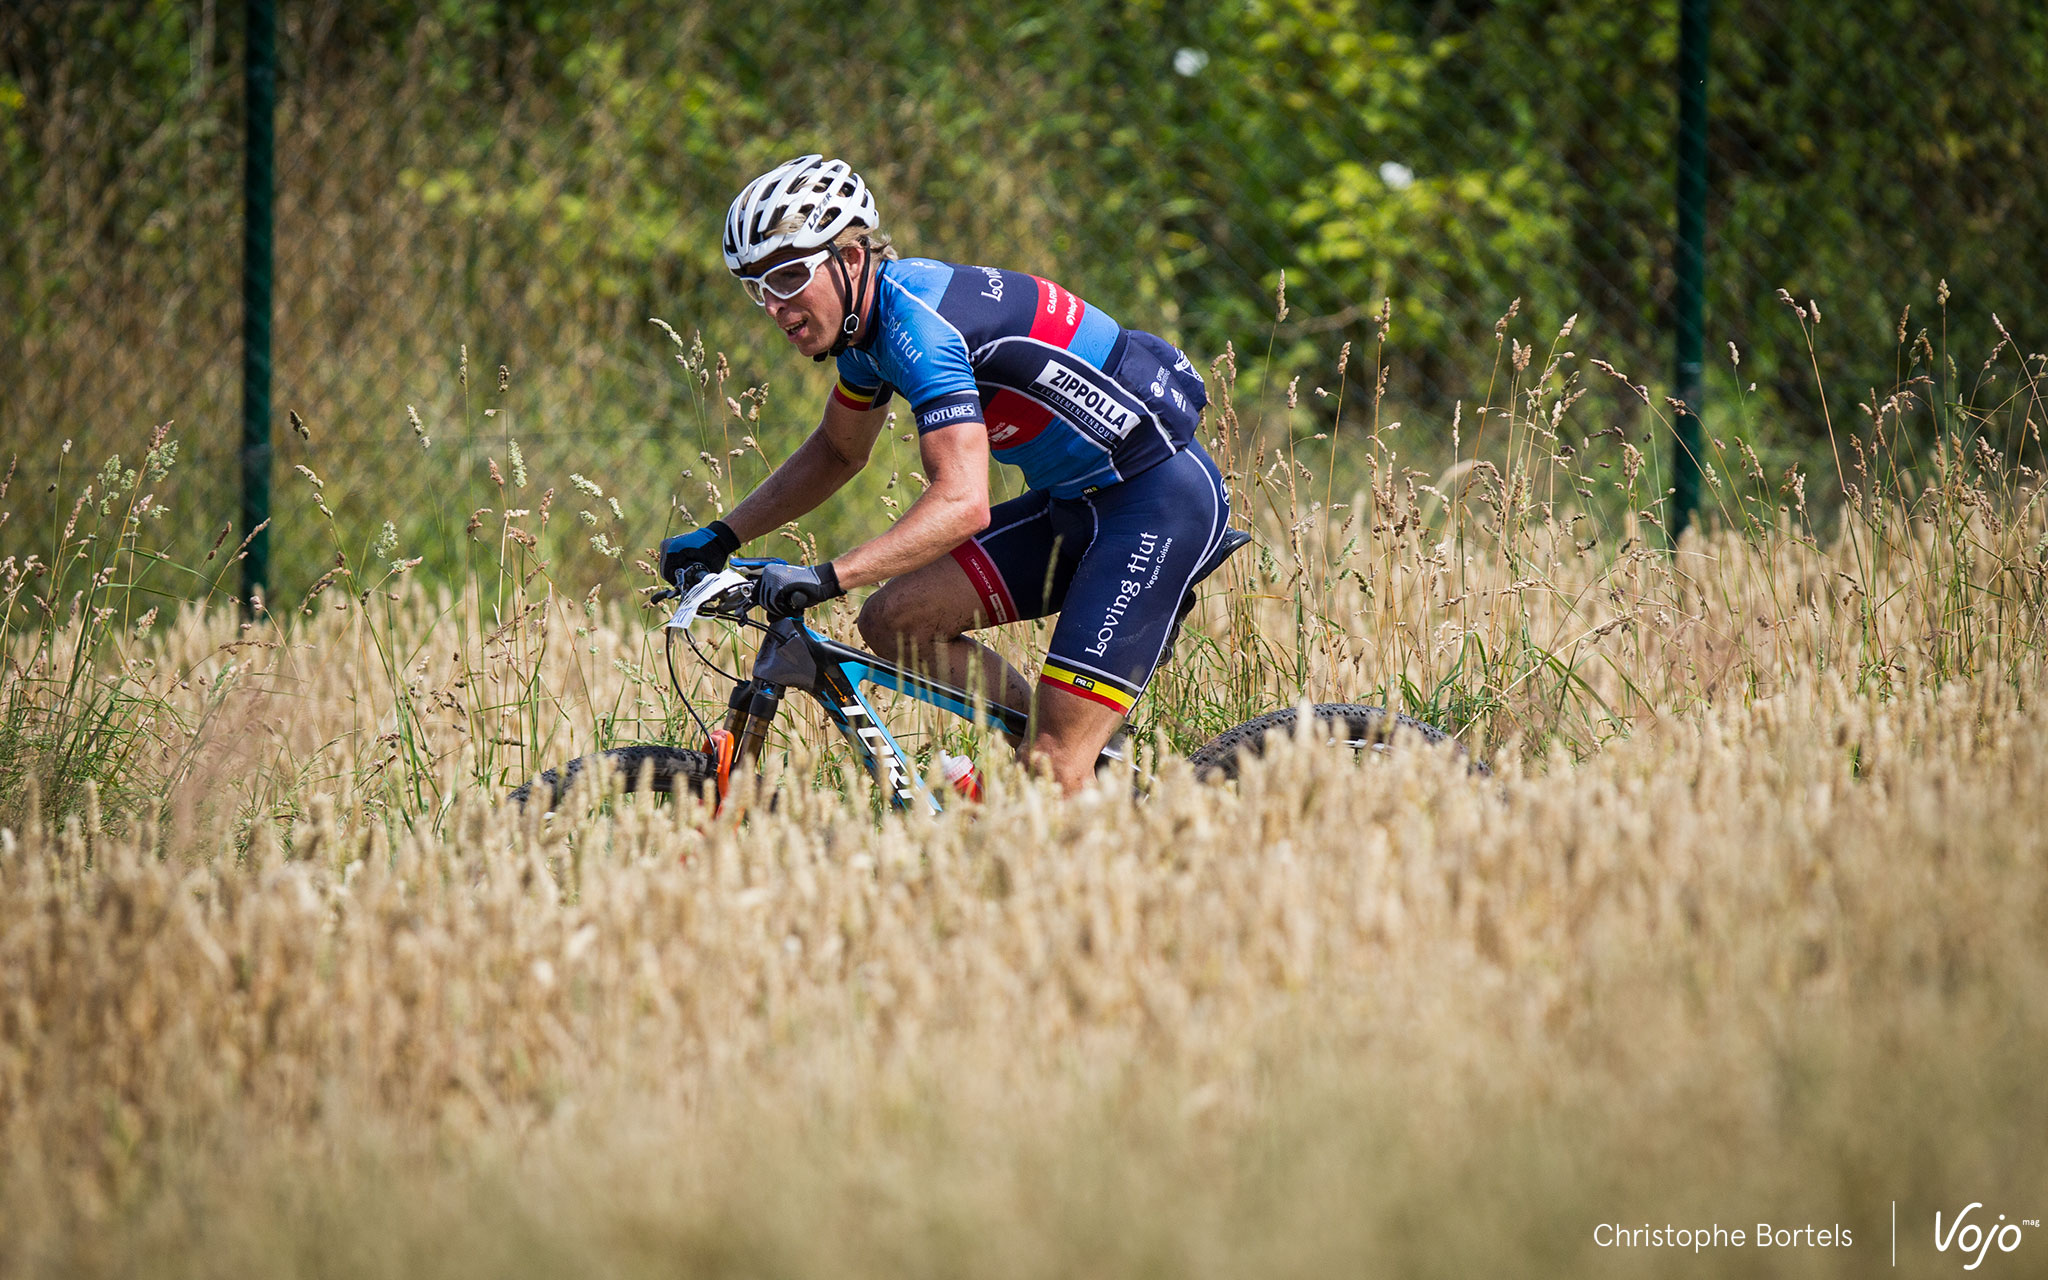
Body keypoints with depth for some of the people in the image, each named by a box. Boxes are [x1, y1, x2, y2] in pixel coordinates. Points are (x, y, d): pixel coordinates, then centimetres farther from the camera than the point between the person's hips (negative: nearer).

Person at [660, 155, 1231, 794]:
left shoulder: (919, 322, -24)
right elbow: (837, 453, 24)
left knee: (1051, 772, -16)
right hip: (1079, 500, 10)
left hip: (1164, 499, -10)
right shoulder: (869, 313, 5)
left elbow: (962, 502, -33)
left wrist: (826, 577, -40)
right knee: (894, 621, 0)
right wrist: (721, 538, 14)